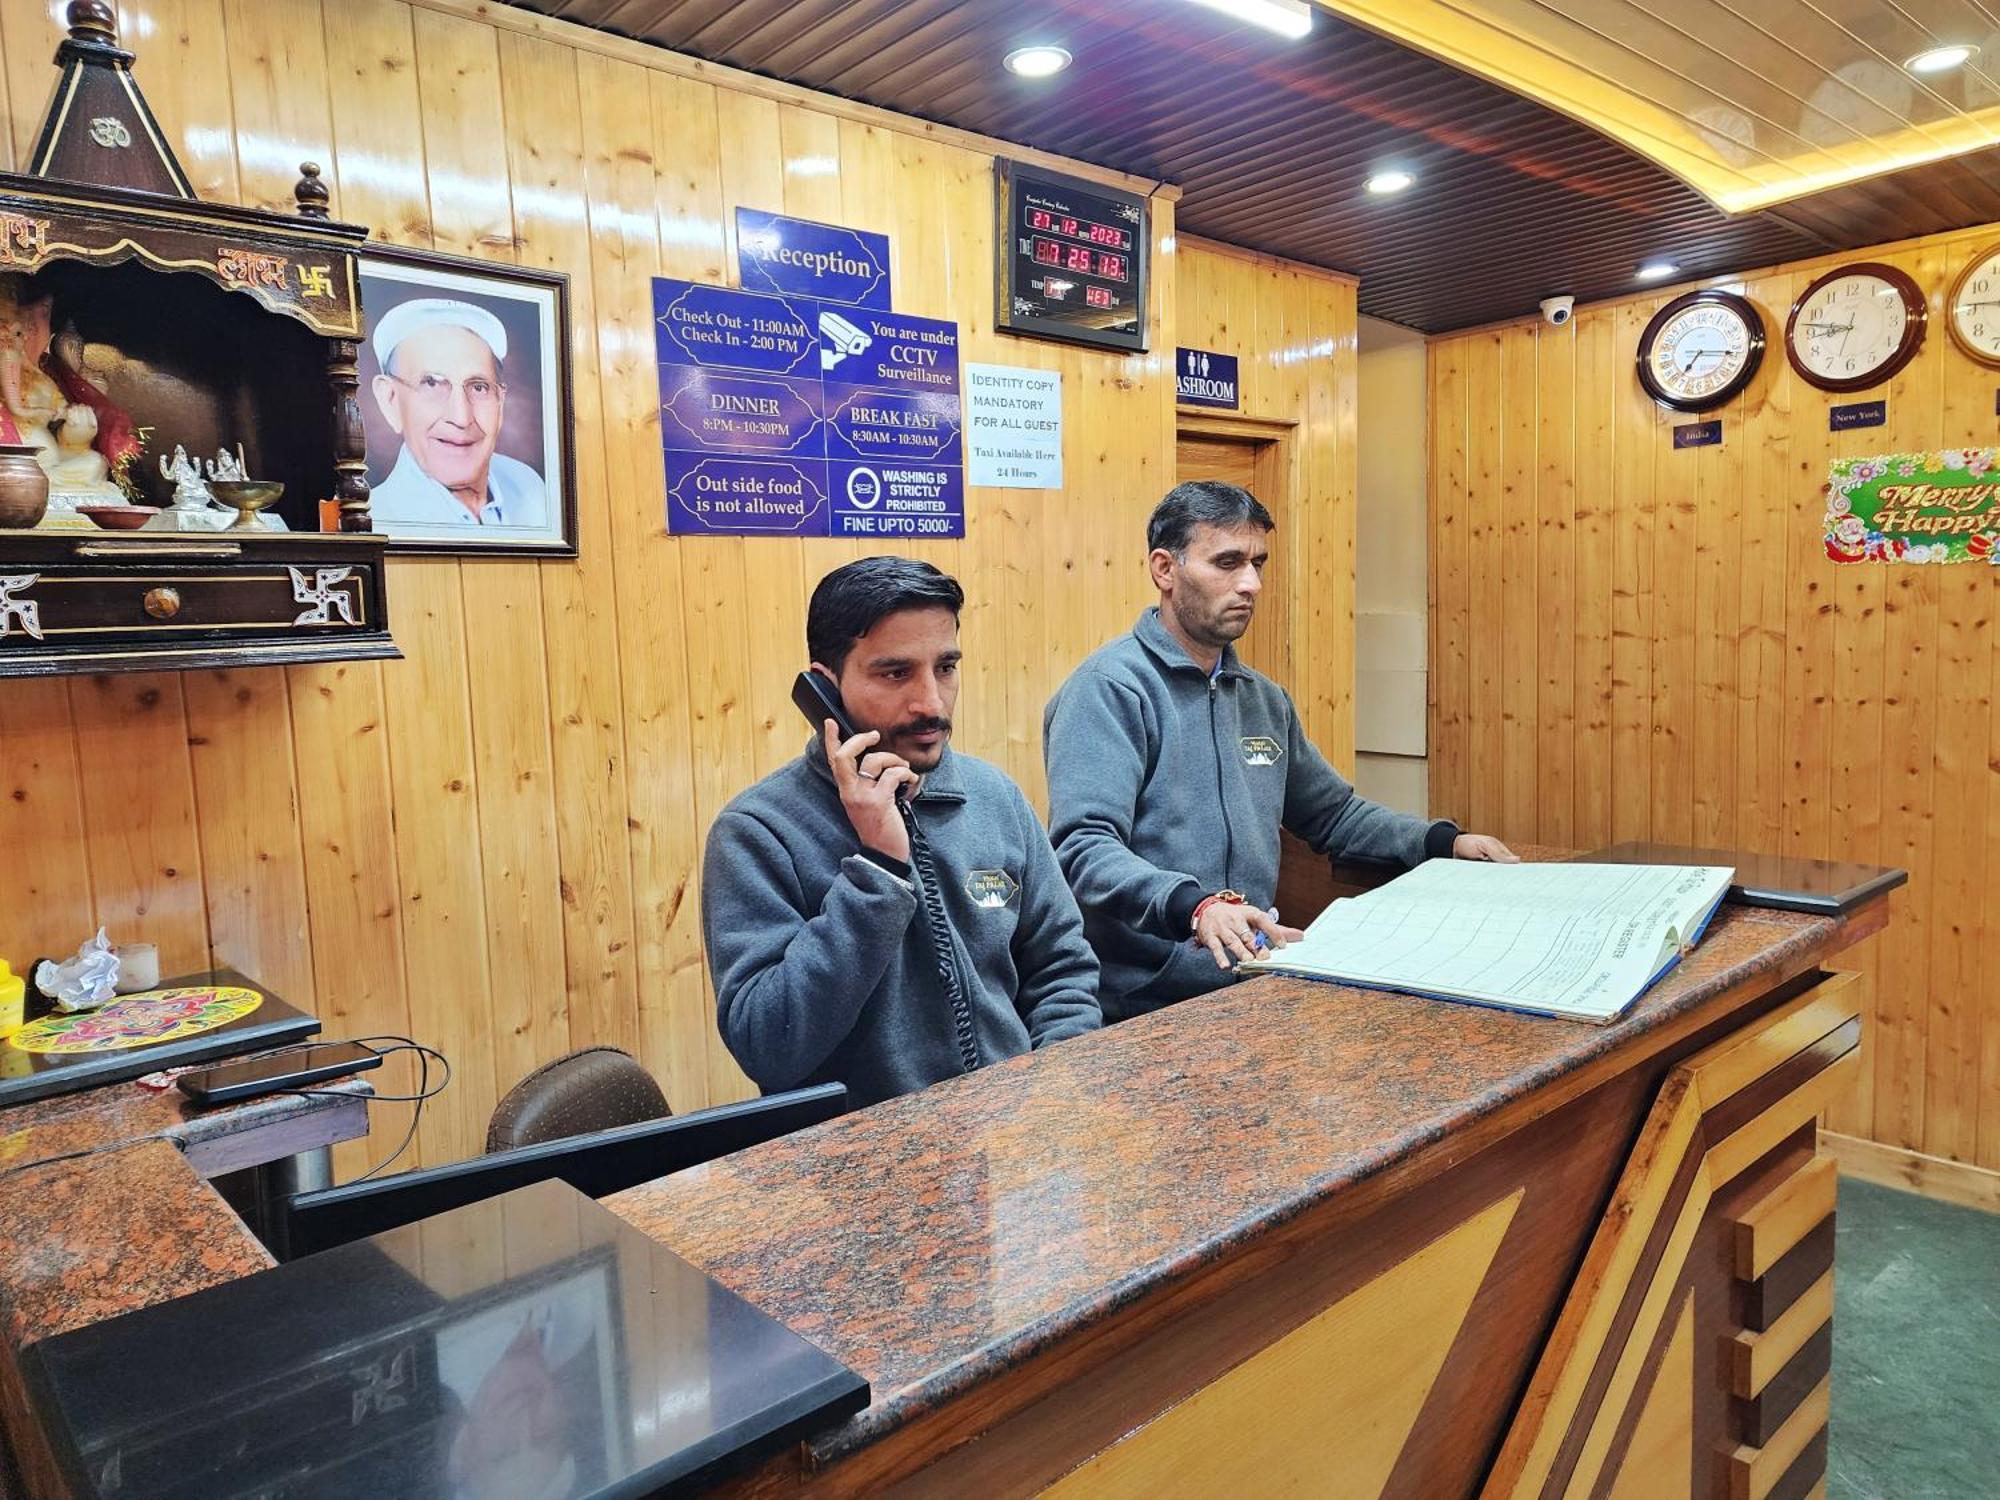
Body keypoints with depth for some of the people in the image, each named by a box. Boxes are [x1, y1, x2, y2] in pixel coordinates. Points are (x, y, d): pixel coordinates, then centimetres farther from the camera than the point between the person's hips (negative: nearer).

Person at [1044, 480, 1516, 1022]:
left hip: (1251, 981, 7)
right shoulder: (1110, 687, -9)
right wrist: (1194, 906, -36)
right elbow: (1082, 848, -21)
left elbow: (1333, 811, 30)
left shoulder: (1264, 699, 17)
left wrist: (1445, 840, 16)